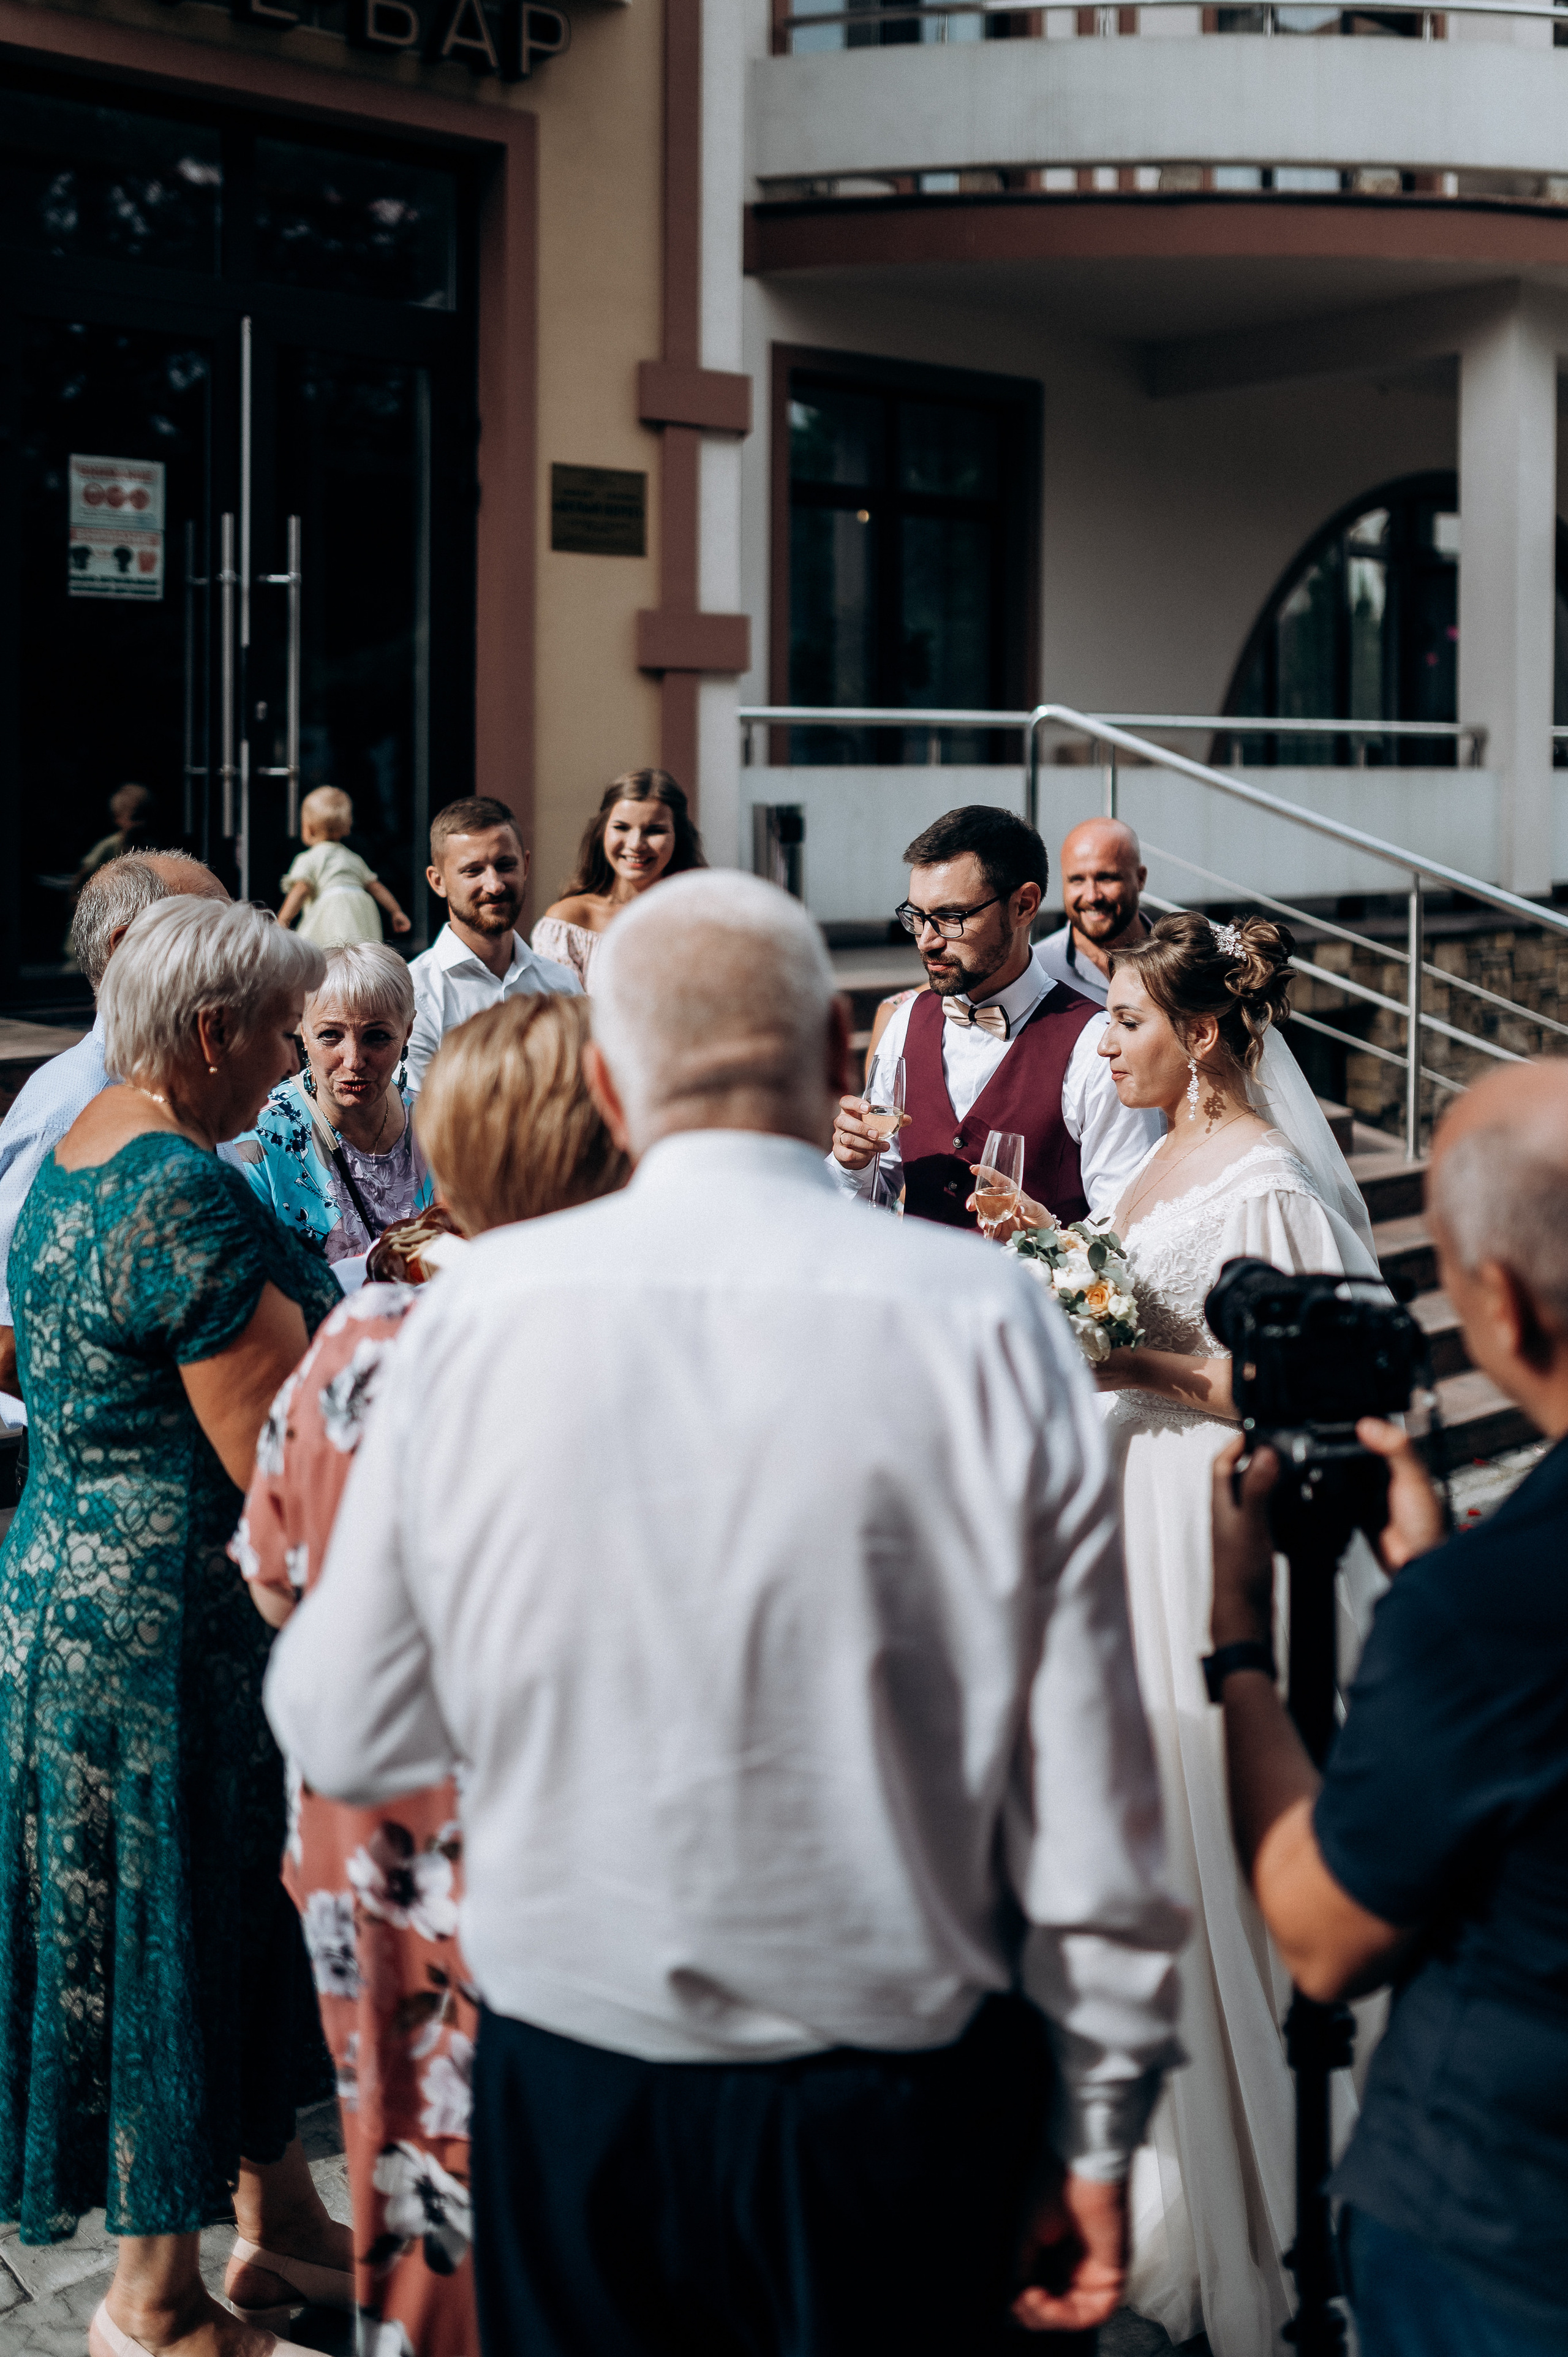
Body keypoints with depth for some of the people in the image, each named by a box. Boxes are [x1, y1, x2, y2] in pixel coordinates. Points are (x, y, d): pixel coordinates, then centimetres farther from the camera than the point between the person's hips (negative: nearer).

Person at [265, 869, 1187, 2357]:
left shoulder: (477, 1307, -11)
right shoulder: (983, 1321, -14)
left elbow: (344, 1736, -3)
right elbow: (1084, 1790, -11)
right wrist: (1100, 2126, 2)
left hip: (567, 2079, 1)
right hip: (898, 2088, -1)